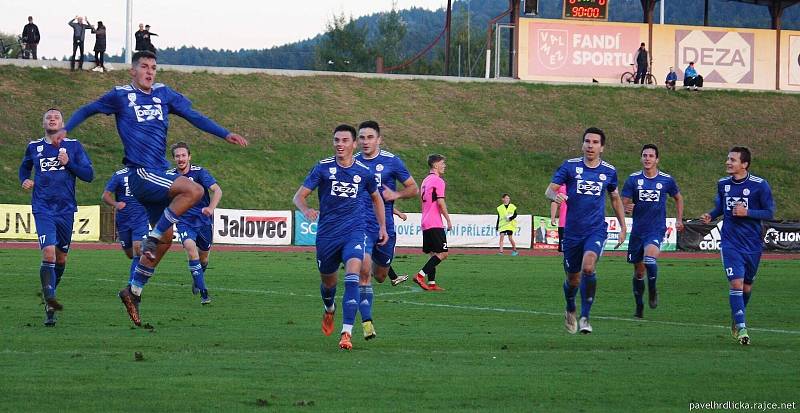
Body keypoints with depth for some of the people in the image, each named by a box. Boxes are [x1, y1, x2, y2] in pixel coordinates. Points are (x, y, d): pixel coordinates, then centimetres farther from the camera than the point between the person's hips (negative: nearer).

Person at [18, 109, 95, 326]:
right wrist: (25, 180, 5)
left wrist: (69, 163, -13)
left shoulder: (73, 146, 4)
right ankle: (50, 298, -26)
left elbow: (89, 175, 1)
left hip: (66, 209, 1)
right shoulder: (34, 147, 8)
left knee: (60, 258, 10)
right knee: (48, 253, -21)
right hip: (43, 209, -1)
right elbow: (24, 168, 27)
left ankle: (50, 299, 29)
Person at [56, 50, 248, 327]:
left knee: (165, 238, 7)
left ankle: (134, 291, 16)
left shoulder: (163, 94, 14)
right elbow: (88, 110, 12)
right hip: (140, 173, -7)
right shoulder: (121, 96, 1)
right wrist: (65, 129, -3)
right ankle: (152, 239, -14)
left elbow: (193, 115, 16)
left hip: (159, 174, 7)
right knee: (193, 190, -26)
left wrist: (225, 134, 9)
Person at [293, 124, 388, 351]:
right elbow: (299, 196, -6)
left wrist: (382, 226, 18)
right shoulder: (323, 167, -3)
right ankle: (329, 310, 53)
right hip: (327, 233, 1)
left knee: (352, 276, -23)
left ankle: (347, 332, -26)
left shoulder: (364, 171, 3)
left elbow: (376, 198, 22)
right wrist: (306, 210, -28)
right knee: (328, 281, 15)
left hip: (354, 231, -1)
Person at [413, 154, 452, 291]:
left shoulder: (426, 180, 17)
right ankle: (420, 276, -16)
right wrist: (448, 220, -11)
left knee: (433, 254, 11)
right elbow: (440, 202, -17)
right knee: (442, 254, -9)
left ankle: (431, 283, 5)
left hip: (425, 223, 9)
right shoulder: (438, 181, -11)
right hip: (435, 224, -9)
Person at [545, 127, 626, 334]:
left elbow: (615, 199, 19)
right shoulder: (570, 166, -2)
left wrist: (623, 227, 16)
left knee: (588, 267, -26)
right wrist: (555, 196, -29)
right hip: (572, 231, 1)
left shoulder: (609, 171, 4)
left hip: (596, 230, -1)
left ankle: (585, 317, -15)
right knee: (573, 279, 9)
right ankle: (570, 311, 42)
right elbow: (549, 190, -5)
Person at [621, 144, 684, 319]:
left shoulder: (667, 180, 0)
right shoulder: (633, 179, 0)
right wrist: (627, 208, -24)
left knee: (650, 259, -28)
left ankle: (652, 291, -2)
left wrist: (679, 219, 13)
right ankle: (639, 307, 25)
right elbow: (624, 202, -1)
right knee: (638, 270, 9)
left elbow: (678, 198, 18)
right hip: (637, 230, 2)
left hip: (656, 230, -2)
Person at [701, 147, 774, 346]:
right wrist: (710, 216, -1)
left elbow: (770, 212, -7)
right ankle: (741, 328, -13)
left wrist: (747, 212, -19)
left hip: (753, 244, -1)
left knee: (746, 285, 12)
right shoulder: (722, 184, 3)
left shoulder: (760, 185, -9)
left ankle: (737, 320, 35)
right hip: (730, 243, 1)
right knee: (736, 283, -14)